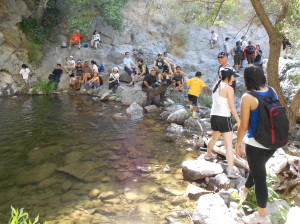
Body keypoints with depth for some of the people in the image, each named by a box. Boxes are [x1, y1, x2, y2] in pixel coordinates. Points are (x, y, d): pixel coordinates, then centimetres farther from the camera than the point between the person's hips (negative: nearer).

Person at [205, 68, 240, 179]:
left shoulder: (216, 86, 7)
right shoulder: (229, 89, -14)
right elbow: (232, 108, -12)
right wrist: (238, 121, -5)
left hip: (214, 116, 8)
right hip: (224, 118, -8)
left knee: (214, 138, 31)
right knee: (229, 145, -6)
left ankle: (208, 154, 52)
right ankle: (231, 170, -9)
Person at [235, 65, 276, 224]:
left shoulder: (248, 98, -19)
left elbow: (243, 126, -17)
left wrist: (237, 145, -5)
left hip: (255, 143, -7)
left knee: (259, 176, 7)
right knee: (257, 168, 28)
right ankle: (245, 189, 55)